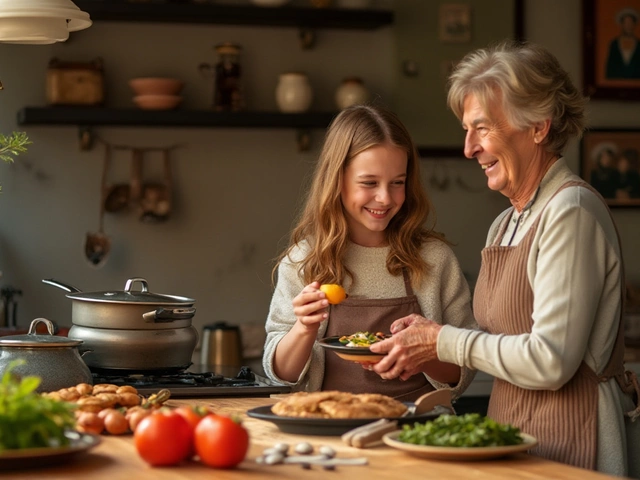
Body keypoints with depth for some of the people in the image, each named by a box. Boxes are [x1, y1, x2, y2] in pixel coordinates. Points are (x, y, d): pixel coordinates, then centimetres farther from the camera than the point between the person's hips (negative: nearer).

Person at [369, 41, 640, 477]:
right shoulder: (506, 224, 13)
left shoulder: (571, 211, -14)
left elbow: (550, 361, -20)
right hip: (515, 436, 8)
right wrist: (429, 336, -1)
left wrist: (444, 342, -12)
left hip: (570, 441, -8)